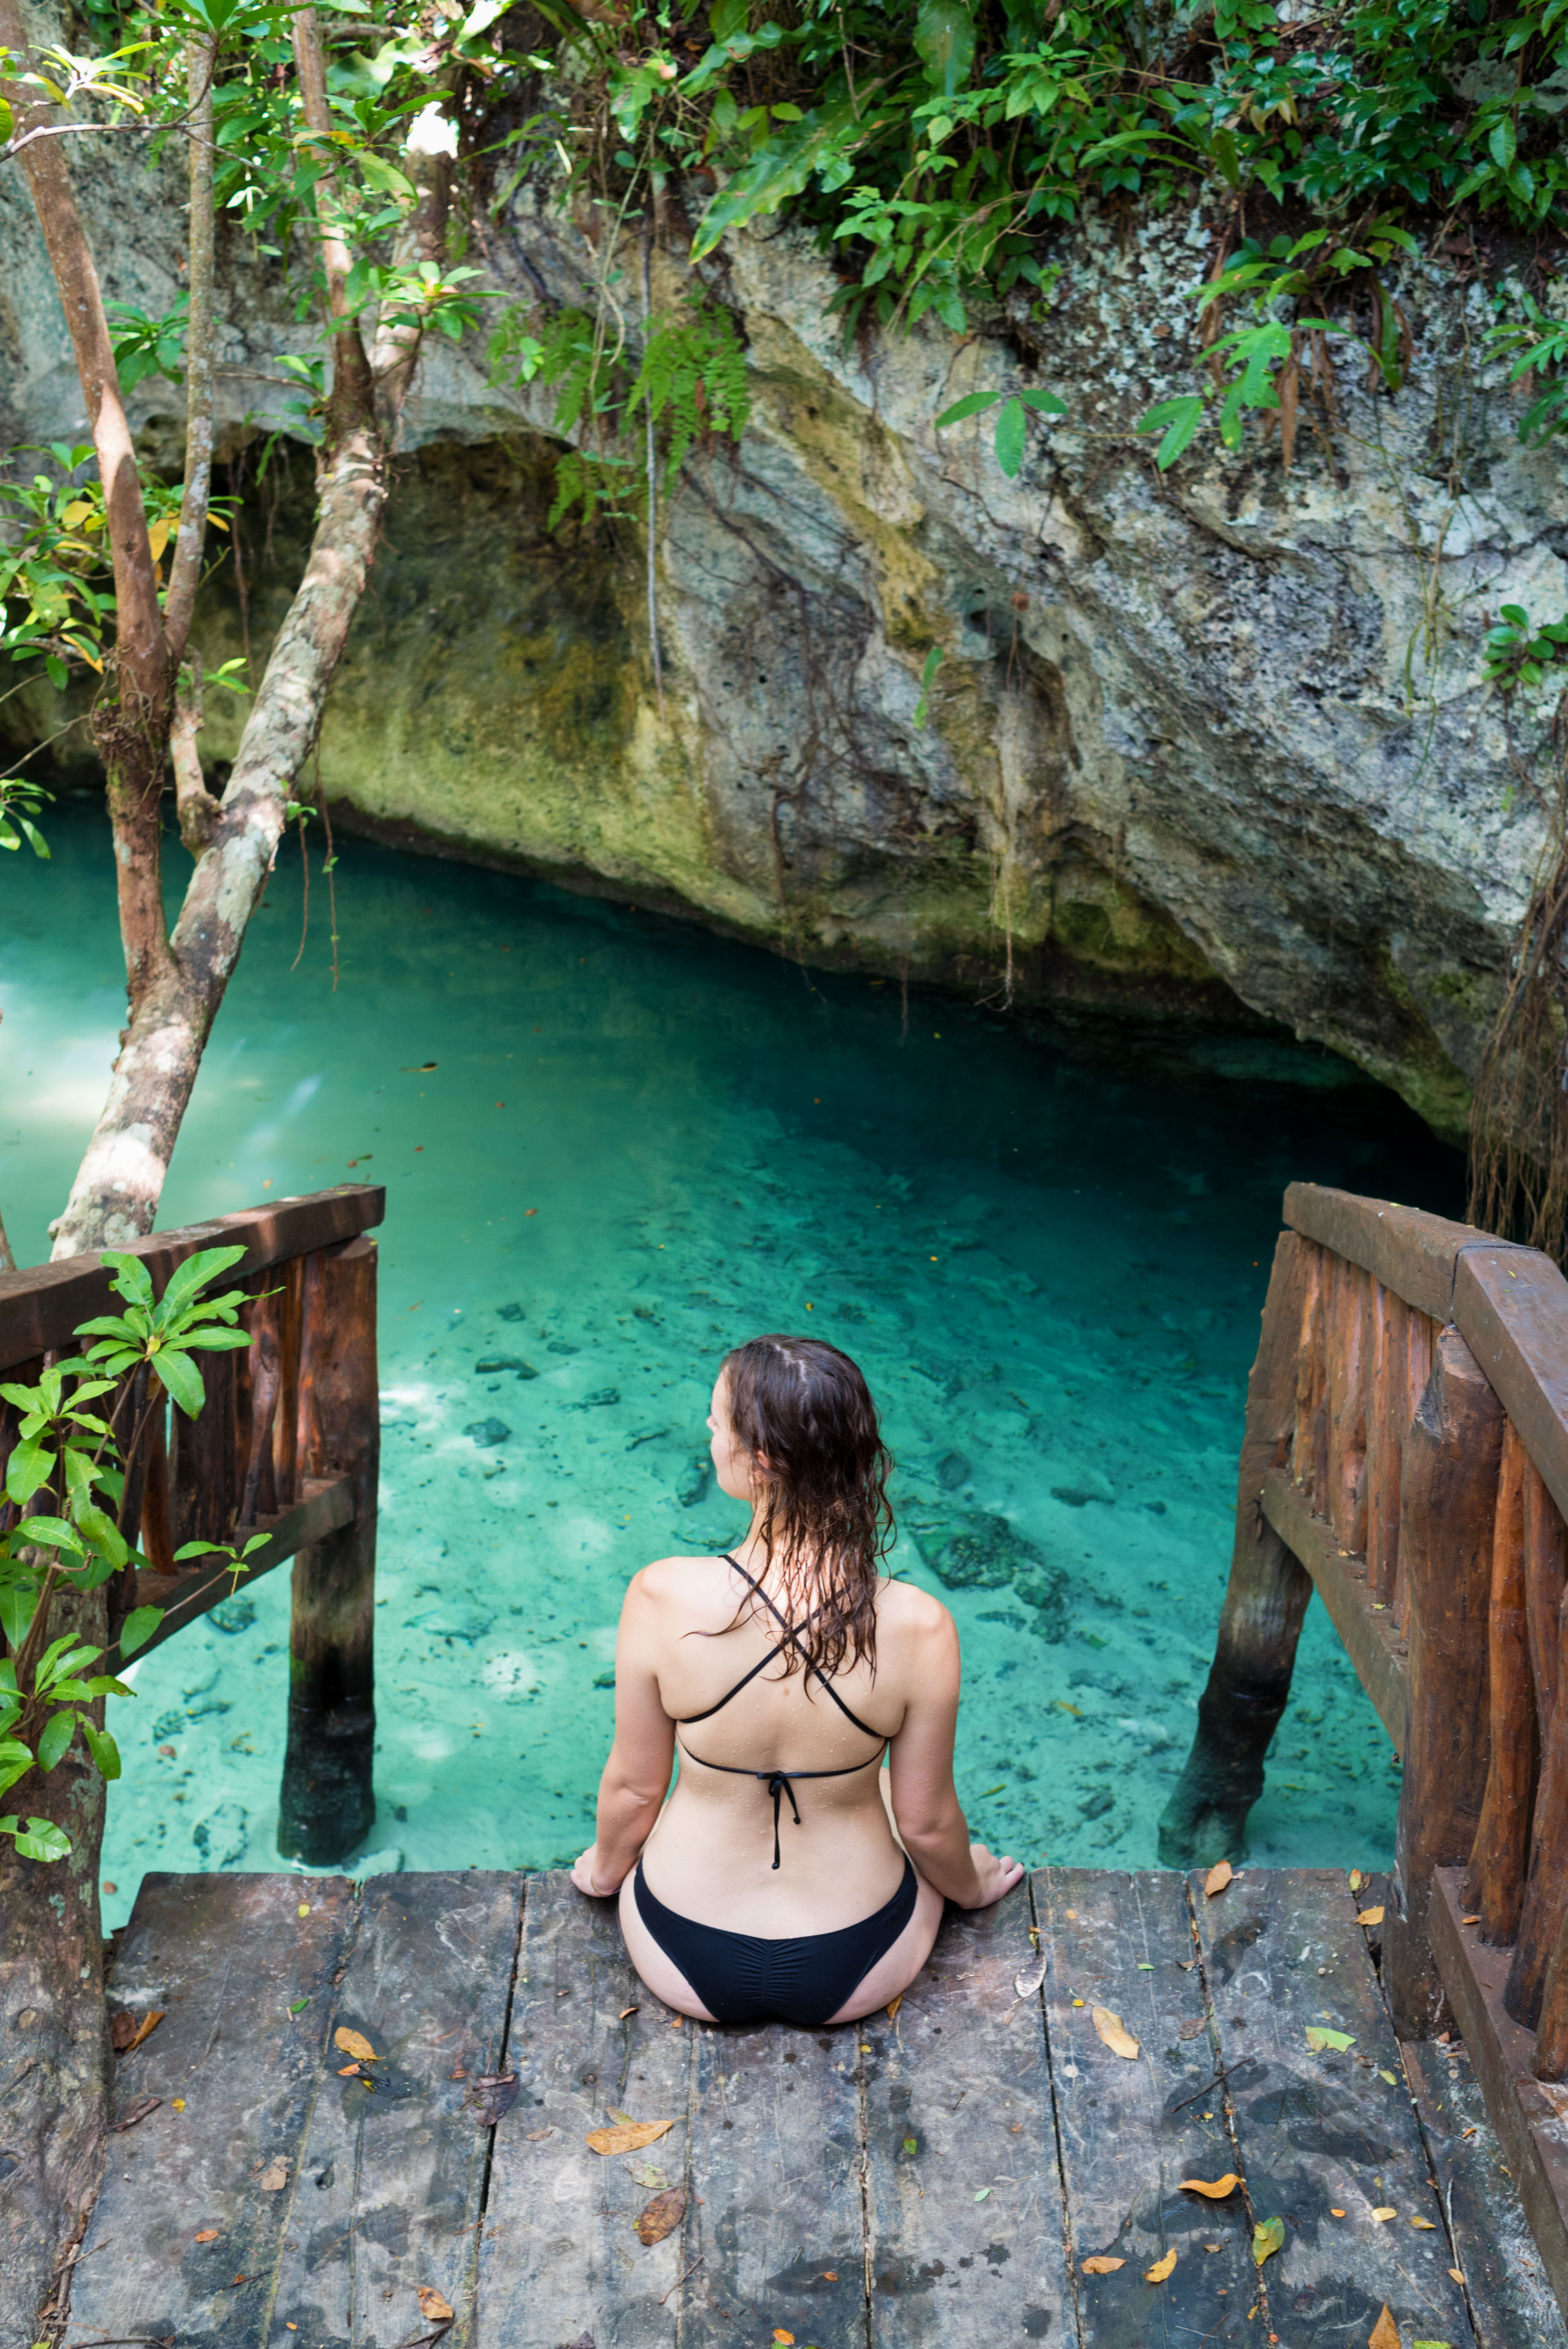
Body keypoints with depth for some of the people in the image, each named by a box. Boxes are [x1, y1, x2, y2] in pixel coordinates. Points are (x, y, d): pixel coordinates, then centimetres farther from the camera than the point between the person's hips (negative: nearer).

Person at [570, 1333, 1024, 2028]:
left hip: (688, 1966, 0)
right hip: (856, 1974, 0)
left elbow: (633, 1787, -11)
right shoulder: (920, 1629, -27)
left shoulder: (662, 1599, -27)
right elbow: (926, 1824, -11)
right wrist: (970, 1885, 12)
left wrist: (604, 1867, 12)